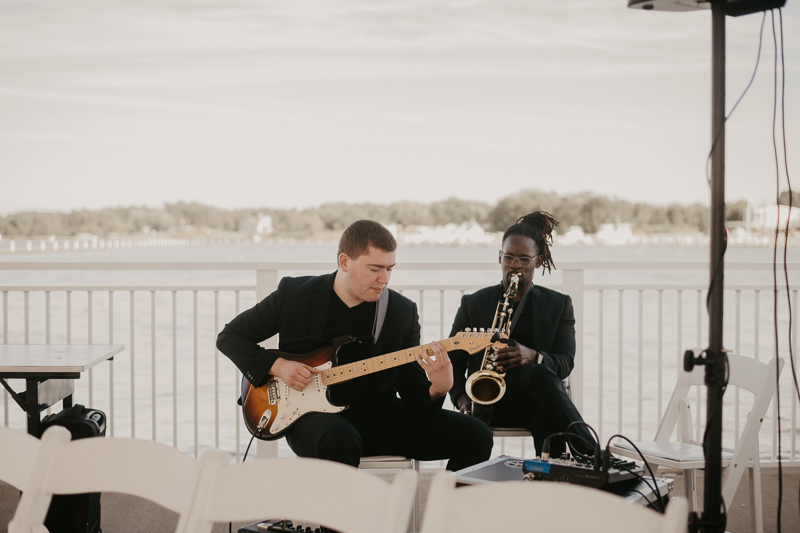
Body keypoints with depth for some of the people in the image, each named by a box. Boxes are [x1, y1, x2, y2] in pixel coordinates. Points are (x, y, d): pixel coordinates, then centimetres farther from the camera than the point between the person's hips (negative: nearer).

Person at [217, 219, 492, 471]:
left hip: (379, 415, 4)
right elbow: (230, 336, 7)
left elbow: (411, 389, 5)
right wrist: (277, 366, -10)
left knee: (475, 436, -14)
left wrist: (437, 388, -20)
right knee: (339, 440, -42)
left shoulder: (403, 311, 4)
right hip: (315, 414, -3)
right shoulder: (294, 295, -2)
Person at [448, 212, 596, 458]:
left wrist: (533, 356, -21)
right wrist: (462, 398, -8)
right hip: (490, 400, -2)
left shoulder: (558, 304, 14)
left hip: (535, 401, 2)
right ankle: (593, 456, -48)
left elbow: (565, 362, 2)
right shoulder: (473, 304, 14)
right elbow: (453, 361, 13)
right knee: (541, 375, -37)